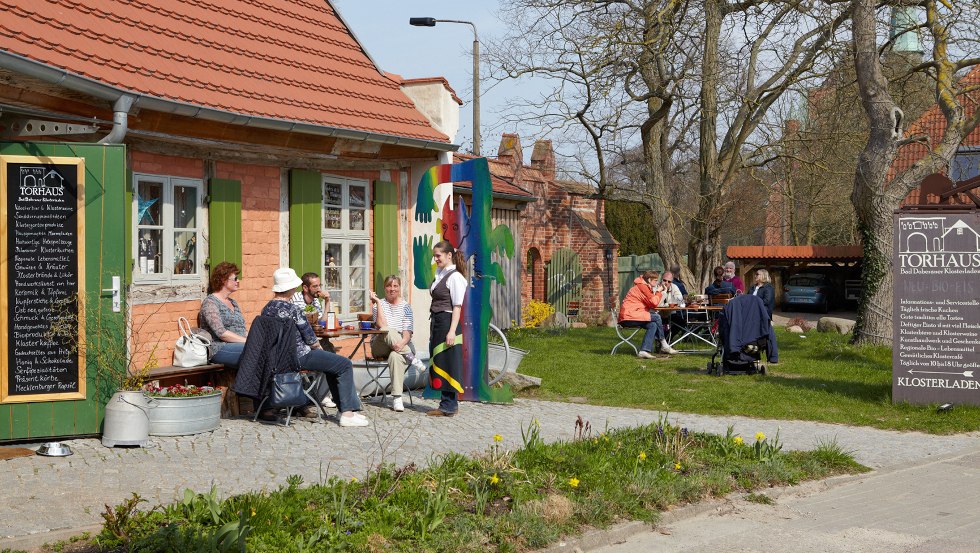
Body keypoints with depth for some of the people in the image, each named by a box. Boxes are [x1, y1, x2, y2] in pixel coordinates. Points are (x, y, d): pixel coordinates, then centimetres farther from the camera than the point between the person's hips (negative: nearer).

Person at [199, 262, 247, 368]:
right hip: (219, 349, -7)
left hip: (240, 344, 7)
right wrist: (247, 341, -16)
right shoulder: (210, 303, -1)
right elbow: (221, 333, -13)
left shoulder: (233, 303, 24)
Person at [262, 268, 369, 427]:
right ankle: (347, 413, -4)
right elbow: (310, 339, -14)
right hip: (299, 357, -10)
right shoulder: (292, 309, -20)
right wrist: (317, 345, 9)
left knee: (332, 362, 25)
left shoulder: (266, 309, 6)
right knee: (345, 365, -1)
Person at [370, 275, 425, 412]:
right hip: (379, 346, 0)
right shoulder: (379, 304, 7)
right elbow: (382, 326, -12)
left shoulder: (405, 306, 9)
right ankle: (411, 358, -31)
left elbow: (407, 332, -2)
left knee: (395, 356, -38)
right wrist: (378, 302, -12)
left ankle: (397, 398, -41)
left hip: (400, 346, 0)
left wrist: (402, 343, -25)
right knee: (388, 332, -36)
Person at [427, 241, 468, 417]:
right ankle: (446, 404, 18)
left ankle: (449, 406, 2)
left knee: (447, 364, -4)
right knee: (438, 364, 11)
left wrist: (452, 331, -21)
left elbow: (457, 307, -16)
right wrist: (432, 328, 14)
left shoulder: (455, 277, -12)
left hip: (448, 322, -9)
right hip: (436, 323, 9)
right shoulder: (439, 274, 14)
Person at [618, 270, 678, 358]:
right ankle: (664, 345, -2)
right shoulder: (642, 286, -11)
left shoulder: (643, 286, 21)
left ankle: (644, 351, -6)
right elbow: (654, 303, -14)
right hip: (628, 316, -11)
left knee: (653, 325, 2)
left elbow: (651, 304, 16)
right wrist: (658, 292, 1)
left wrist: (658, 291, 9)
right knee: (656, 317, -13)